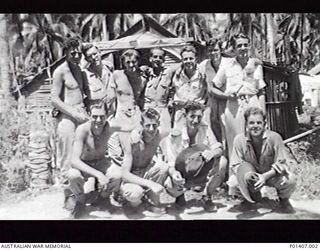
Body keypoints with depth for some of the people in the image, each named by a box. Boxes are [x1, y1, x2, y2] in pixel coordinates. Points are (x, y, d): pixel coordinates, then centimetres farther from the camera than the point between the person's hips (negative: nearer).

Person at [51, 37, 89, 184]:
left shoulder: (78, 69, 14)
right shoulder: (60, 71, -8)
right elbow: (55, 100, -12)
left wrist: (85, 112, 11)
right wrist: (75, 114, -15)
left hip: (81, 114, 7)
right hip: (67, 116, -7)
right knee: (68, 156, -3)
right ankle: (65, 180, 8)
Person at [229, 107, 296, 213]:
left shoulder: (274, 137, -22)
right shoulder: (239, 139, -17)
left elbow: (281, 164, -19)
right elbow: (235, 165, -13)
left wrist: (265, 176, -35)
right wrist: (246, 174, -35)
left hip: (272, 175, -2)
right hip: (251, 176, 2)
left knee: (289, 180, -33)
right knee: (233, 183, -27)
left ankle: (284, 201, 6)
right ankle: (250, 198, 11)